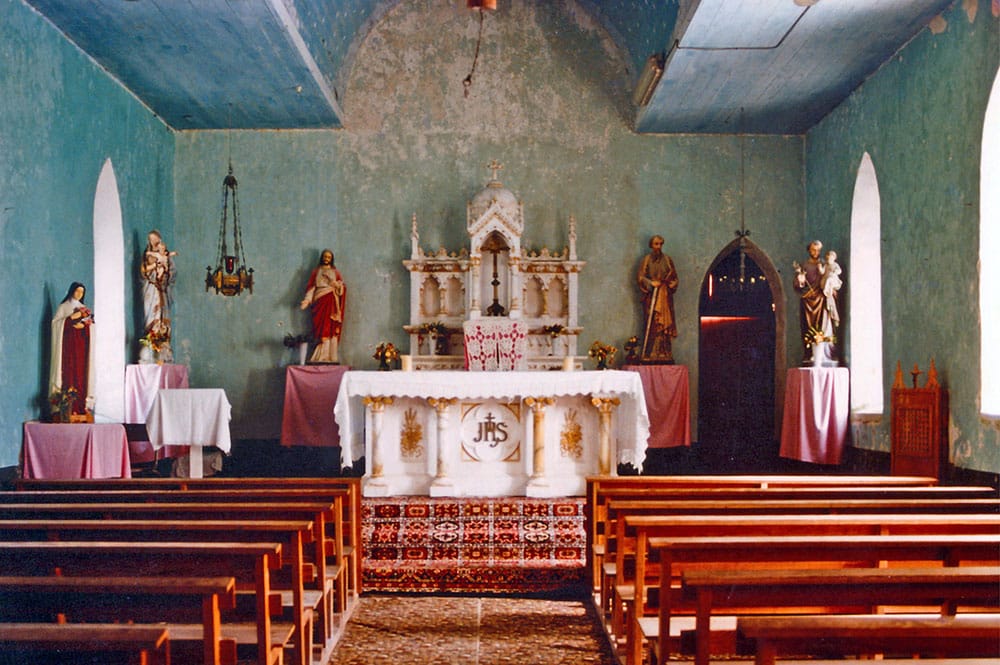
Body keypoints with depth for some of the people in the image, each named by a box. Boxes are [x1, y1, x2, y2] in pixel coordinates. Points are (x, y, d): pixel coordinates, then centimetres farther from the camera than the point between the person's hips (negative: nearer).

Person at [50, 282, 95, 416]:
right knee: (69, 372, -12)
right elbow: (56, 322, -3)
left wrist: (83, 324, -6)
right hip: (69, 342, -4)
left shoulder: (84, 308, 21)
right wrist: (71, 318, -13)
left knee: (82, 372, -3)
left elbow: (91, 324, 13)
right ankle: (69, 407, -16)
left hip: (82, 343, 4)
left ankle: (81, 406, -4)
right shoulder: (63, 306, 8)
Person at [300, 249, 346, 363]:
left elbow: (342, 287, 7)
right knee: (320, 329, -7)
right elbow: (311, 287, 5)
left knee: (331, 328, -7)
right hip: (320, 302, 0)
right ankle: (320, 357, -9)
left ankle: (329, 356, -8)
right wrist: (307, 300, -9)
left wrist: (335, 283, -13)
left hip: (331, 302, 0)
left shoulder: (335, 272, 15)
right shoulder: (316, 271, 14)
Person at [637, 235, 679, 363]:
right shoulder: (647, 259, 5)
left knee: (666, 324, -2)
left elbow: (674, 277, 14)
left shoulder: (667, 259, 12)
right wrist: (651, 283, -16)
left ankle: (665, 355, 0)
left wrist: (672, 285, -5)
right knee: (651, 324, -9)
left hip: (665, 296, 3)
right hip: (651, 295, -3)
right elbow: (641, 277, -1)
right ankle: (648, 355, -9)